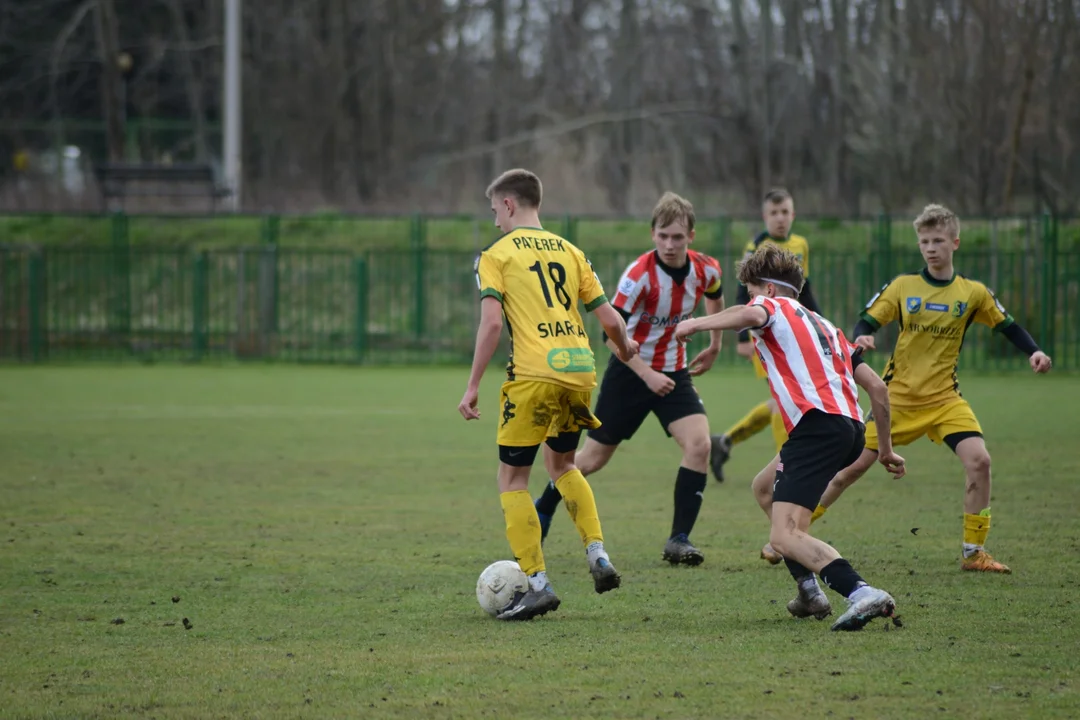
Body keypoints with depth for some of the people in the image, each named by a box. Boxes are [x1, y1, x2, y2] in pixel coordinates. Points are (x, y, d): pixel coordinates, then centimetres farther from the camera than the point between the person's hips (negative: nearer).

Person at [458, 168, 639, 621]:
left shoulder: (497, 255, 2)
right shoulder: (570, 252, 17)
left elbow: (491, 322, -10)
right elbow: (609, 318, 14)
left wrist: (473, 387, -8)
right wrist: (624, 346, 36)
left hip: (534, 375, -6)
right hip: (581, 369, 6)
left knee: (512, 478, 5)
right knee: (561, 463, 27)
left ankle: (537, 584, -3)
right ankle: (598, 555, 12)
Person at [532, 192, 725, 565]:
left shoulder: (704, 269, -8)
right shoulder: (640, 274, -24)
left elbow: (715, 297, 18)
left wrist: (715, 346, 19)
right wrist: (648, 375, -30)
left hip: (674, 370, 4)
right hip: (631, 369, -4)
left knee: (699, 443, -19)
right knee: (595, 456, 7)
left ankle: (679, 540, -11)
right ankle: (542, 510, 33)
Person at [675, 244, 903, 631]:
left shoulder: (774, 306, 12)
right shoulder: (826, 326, 33)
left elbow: (751, 314, -16)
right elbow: (877, 389, 28)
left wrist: (696, 323, -5)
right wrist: (886, 448, 34)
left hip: (817, 423, -9)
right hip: (852, 426, 9)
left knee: (784, 536, -16)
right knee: (770, 485, 33)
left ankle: (861, 593, -36)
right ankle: (809, 591, 24)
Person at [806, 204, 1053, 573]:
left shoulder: (973, 293, 0)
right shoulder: (902, 286, -1)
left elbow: (1008, 326, 8)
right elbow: (867, 321, -1)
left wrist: (1034, 352, -10)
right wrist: (861, 339, -24)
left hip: (945, 399, 0)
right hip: (898, 396, 0)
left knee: (979, 460, -20)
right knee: (853, 466, -2)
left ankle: (974, 552, -6)